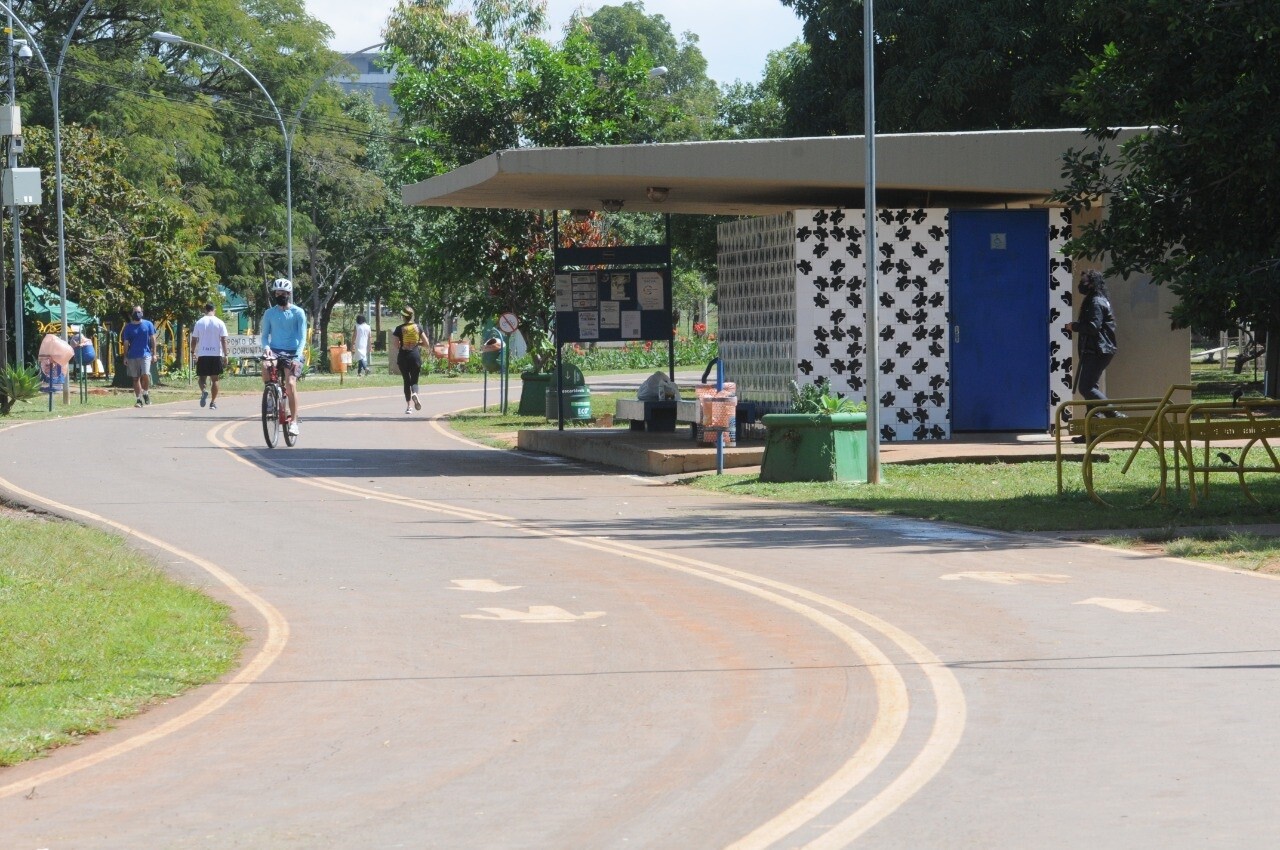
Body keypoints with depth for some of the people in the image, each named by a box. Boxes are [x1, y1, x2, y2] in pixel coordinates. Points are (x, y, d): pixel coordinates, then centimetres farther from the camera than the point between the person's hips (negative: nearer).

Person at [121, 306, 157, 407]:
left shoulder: (148, 324, 4)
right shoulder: (128, 327, 5)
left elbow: (152, 339, 7)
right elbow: (126, 343, 8)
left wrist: (154, 353, 2)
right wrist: (125, 357, 4)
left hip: (145, 354, -2)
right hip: (132, 356, 2)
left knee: (145, 375, -17)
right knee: (136, 378, 4)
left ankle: (145, 392, 8)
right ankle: (138, 399, 10)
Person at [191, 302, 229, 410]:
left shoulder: (199, 323, 3)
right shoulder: (219, 323, -1)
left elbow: (194, 340, 5)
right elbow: (224, 340, -4)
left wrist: (194, 353, 16)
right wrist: (225, 355, -1)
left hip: (202, 355, 0)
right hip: (216, 354, 0)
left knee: (202, 377, 9)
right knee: (215, 379, 7)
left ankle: (203, 391, -22)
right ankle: (213, 402, 5)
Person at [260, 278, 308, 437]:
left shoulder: (298, 313, 1)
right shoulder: (269, 314, 9)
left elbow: (302, 336, -5)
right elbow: (265, 334, 8)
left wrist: (297, 355, -19)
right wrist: (266, 347, -15)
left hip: (292, 353, -2)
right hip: (274, 351, 2)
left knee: (290, 383, -19)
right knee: (265, 369, -31)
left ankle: (293, 421, -11)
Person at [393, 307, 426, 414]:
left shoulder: (399, 329, -4)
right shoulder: (418, 327, 1)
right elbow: (426, 343, 2)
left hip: (403, 357, -1)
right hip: (415, 356, 1)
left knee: (406, 381, 11)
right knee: (414, 380, 7)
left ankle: (408, 406, 6)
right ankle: (415, 394, -27)